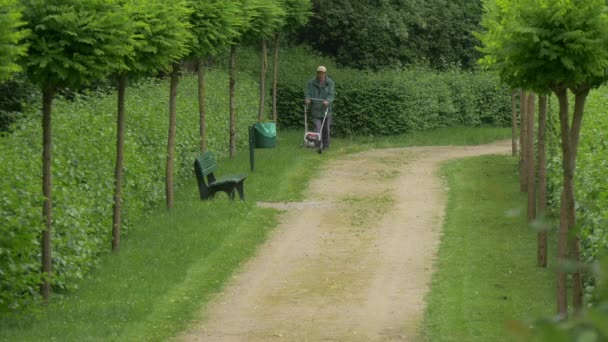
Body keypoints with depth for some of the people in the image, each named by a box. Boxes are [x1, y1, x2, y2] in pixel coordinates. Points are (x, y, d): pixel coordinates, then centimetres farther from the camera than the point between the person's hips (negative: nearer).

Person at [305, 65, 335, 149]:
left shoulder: (330, 82, 0)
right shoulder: (311, 83, 1)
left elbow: (331, 95, -10)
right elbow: (307, 94, -1)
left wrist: (327, 101, -30)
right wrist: (307, 99, -24)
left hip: (326, 110, 1)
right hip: (315, 110, -1)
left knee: (326, 129, 12)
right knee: (317, 128, -12)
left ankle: (325, 145, 27)